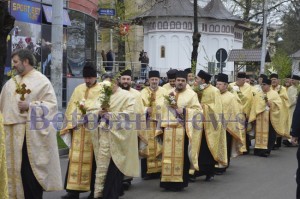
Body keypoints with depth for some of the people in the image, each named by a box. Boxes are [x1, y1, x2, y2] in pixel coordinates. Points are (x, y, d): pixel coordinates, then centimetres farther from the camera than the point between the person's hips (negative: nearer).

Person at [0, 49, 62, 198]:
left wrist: (30, 106, -17)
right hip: (14, 133, 6)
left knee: (32, 169, -3)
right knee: (17, 168, 9)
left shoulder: (42, 81, -4)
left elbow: (52, 104, -10)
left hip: (33, 134, -6)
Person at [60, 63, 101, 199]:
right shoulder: (78, 89, 13)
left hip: (94, 130, -3)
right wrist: (71, 123, -2)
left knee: (92, 159, 2)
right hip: (79, 129, 3)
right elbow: (71, 107, 10)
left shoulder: (102, 90, 1)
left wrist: (90, 113, -21)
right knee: (76, 158, -1)